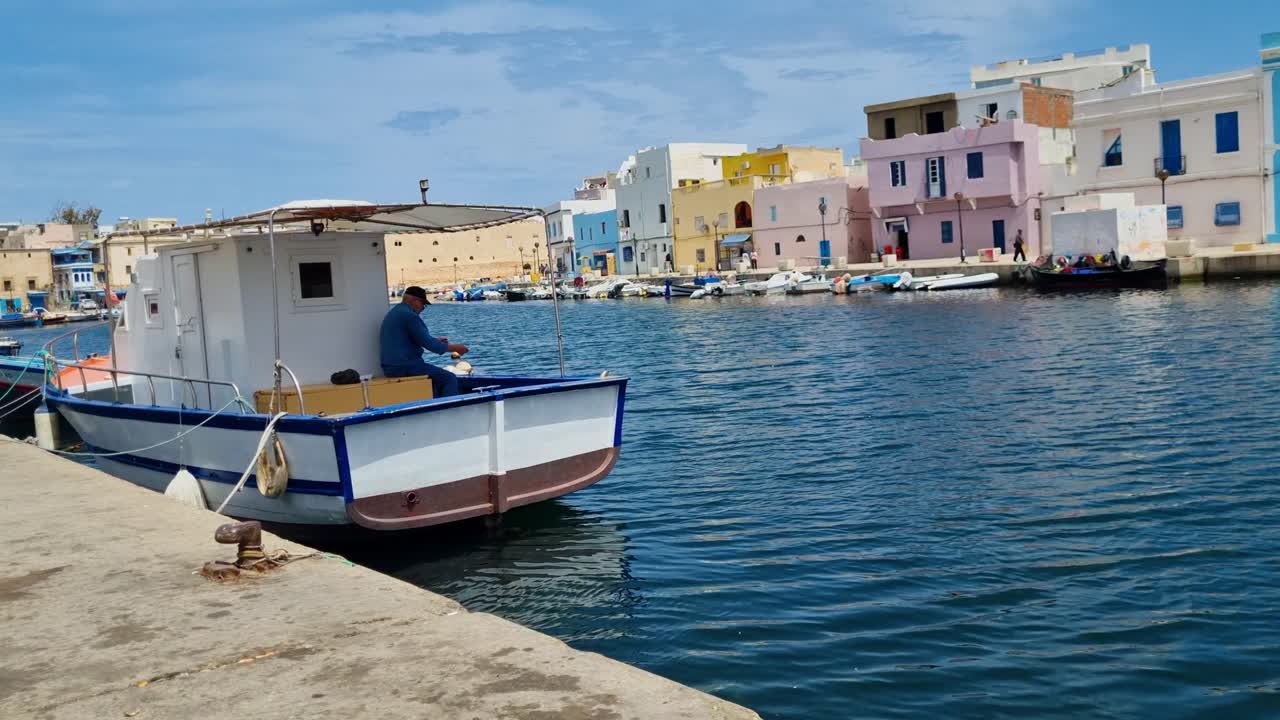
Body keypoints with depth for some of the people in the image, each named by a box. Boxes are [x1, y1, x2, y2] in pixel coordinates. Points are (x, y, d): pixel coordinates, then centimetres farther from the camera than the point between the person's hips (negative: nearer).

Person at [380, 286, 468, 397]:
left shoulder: (394, 313, 17)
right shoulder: (409, 315, -15)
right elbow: (428, 344, -16)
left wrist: (435, 340, 23)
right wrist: (454, 348, -5)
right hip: (405, 366, -10)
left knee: (438, 376, 27)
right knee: (450, 379, -7)